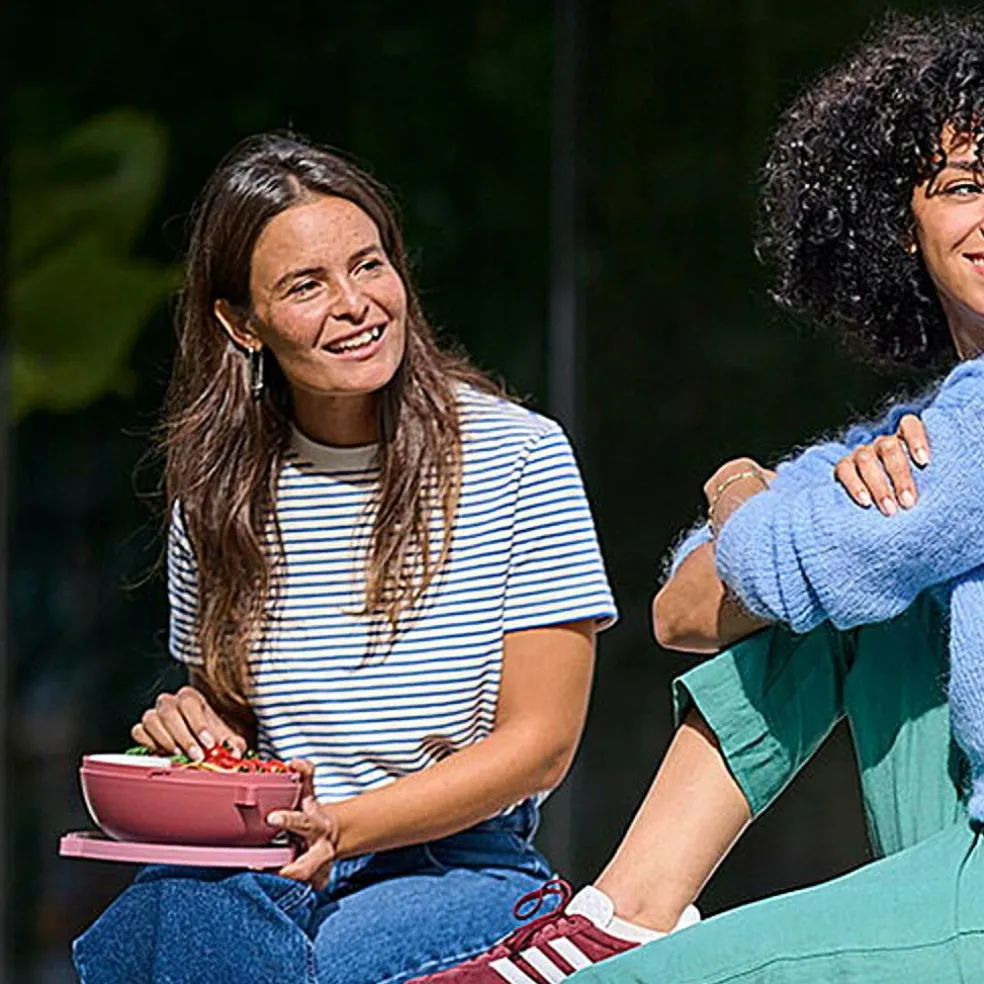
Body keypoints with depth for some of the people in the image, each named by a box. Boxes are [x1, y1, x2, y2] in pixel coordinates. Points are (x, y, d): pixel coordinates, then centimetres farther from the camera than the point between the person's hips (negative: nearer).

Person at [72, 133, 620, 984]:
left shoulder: (517, 457, -4)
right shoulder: (216, 494, 8)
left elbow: (539, 744, -6)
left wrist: (342, 823, -19)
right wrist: (192, 729, -4)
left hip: (461, 862, -3)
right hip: (265, 866, 3)